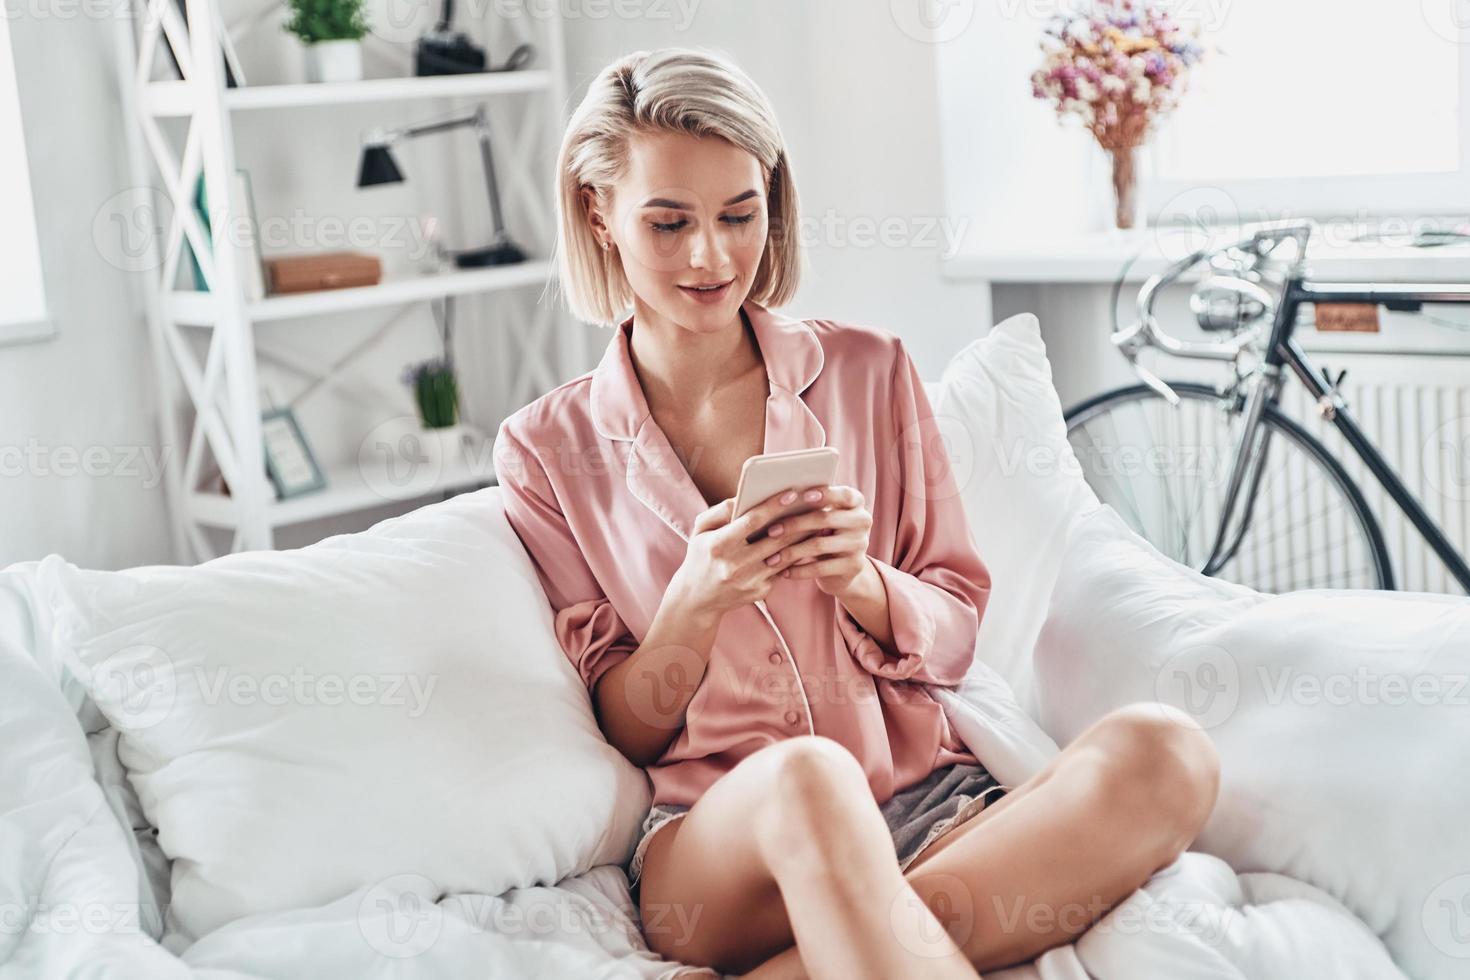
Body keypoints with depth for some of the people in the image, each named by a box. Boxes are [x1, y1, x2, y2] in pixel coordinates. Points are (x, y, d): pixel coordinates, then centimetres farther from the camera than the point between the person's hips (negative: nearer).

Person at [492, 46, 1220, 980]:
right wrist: (696, 600, -14)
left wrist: (860, 582, -11)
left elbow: (953, 639, 11)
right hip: (712, 847, -4)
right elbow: (623, 733, 6)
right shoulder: (547, 449, 7)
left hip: (925, 810, 5)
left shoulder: (868, 370, 9)